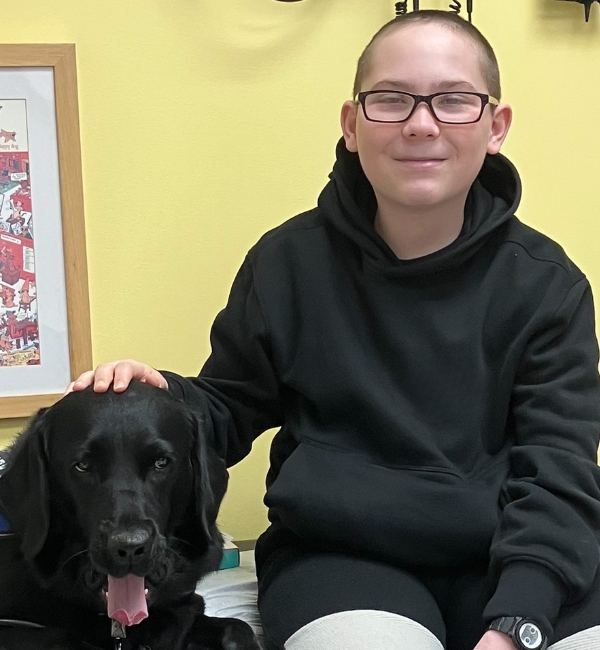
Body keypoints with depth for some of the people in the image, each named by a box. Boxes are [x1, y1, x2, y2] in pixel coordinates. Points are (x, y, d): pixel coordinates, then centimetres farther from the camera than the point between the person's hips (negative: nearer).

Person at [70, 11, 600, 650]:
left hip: (516, 556, 2)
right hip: (338, 551, -1)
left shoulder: (545, 284, 1)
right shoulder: (287, 263, 2)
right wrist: (164, 399, -11)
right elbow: (231, 411, 13)